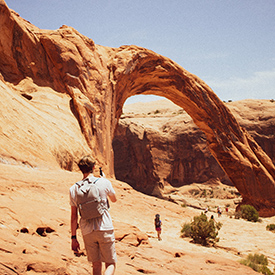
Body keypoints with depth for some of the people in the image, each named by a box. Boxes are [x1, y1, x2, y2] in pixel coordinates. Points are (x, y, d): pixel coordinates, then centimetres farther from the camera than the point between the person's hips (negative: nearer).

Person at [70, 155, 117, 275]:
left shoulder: (74, 189, 4)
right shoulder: (104, 182, -2)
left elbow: (74, 216, 7)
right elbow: (114, 199, 19)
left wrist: (73, 238, 14)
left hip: (87, 232, 3)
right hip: (105, 229, -2)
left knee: (96, 265, 14)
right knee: (111, 264, 4)